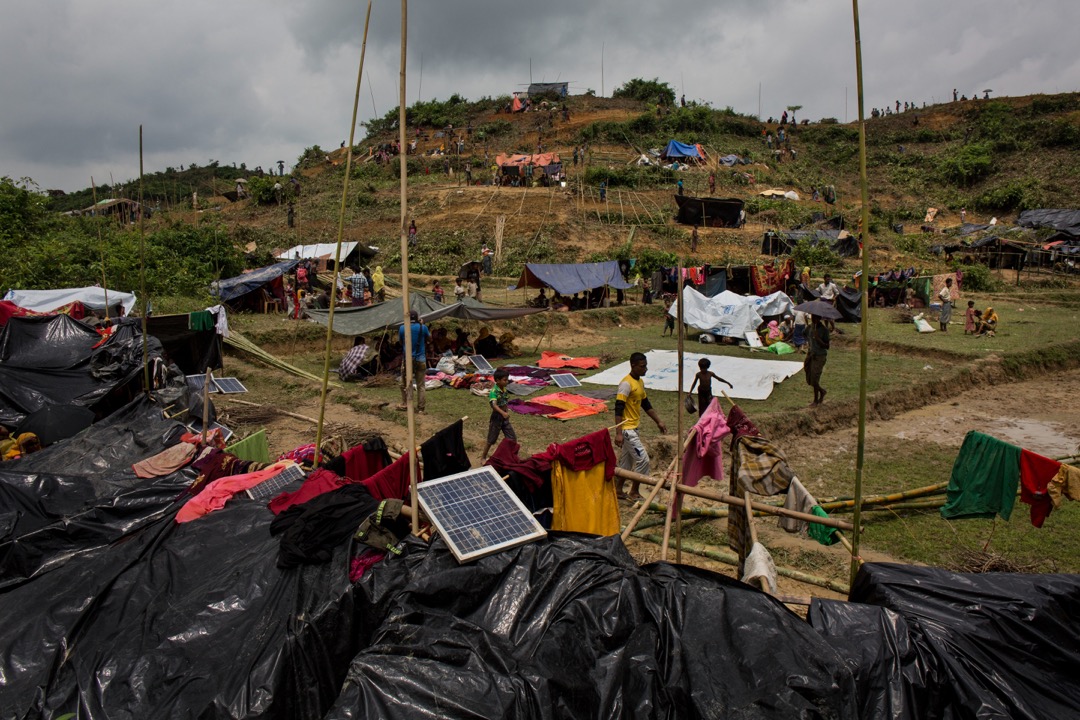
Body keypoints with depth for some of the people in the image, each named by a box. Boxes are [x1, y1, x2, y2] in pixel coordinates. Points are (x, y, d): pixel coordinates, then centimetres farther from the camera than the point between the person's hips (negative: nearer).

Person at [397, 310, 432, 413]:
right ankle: (420, 408, 4)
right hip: (420, 360, 0)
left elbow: (400, 342, 10)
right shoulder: (422, 327, -6)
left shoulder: (402, 328, -5)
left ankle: (404, 404, 19)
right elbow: (429, 338, 13)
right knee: (420, 385, 4)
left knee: (404, 384, 15)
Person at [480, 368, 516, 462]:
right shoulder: (494, 391, -23)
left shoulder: (505, 390, 1)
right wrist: (503, 413, -51)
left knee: (512, 437, 9)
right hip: (496, 418, -7)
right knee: (491, 440, 5)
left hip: (505, 418, 7)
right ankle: (483, 457, 21)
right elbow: (494, 405, -38)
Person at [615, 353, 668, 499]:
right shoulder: (626, 384, -20)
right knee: (643, 459, -6)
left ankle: (619, 490, 25)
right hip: (627, 429, -9)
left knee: (626, 460, 15)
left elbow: (646, 404, 20)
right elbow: (618, 409, -23)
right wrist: (618, 433, -26)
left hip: (633, 428, 9)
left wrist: (658, 421, 18)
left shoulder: (640, 382, 10)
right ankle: (634, 491, 7)